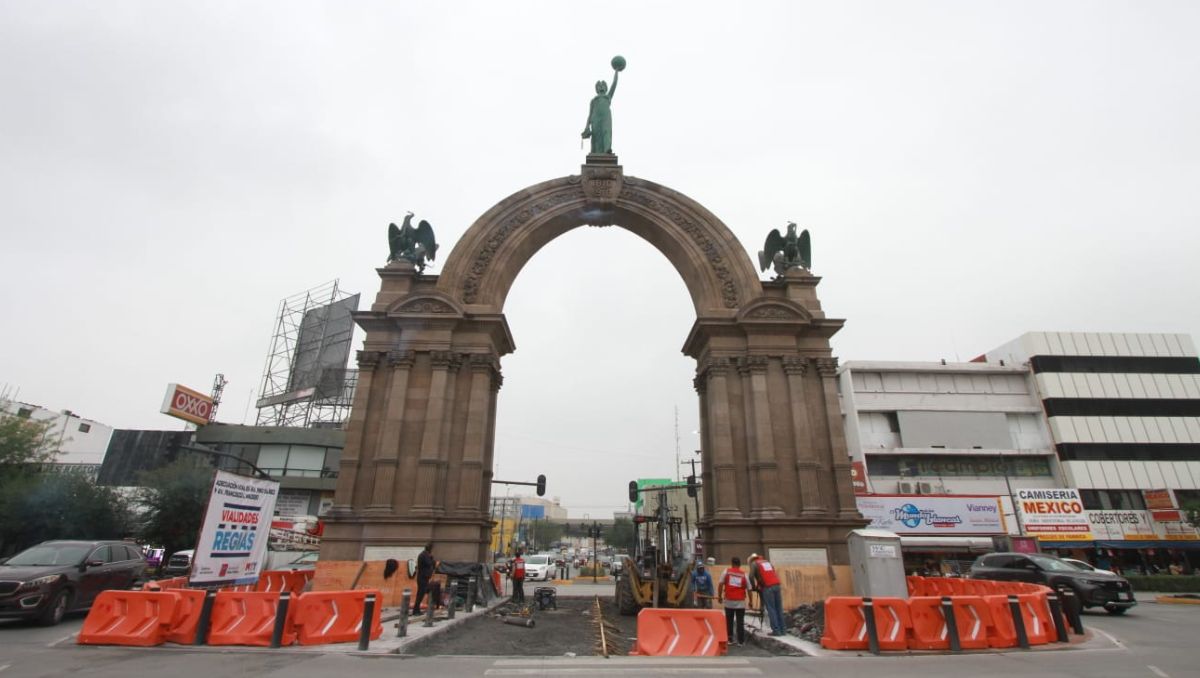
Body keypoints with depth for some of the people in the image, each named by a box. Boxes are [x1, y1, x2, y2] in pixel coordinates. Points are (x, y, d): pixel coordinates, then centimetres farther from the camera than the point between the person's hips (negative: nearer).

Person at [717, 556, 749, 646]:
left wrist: (719, 596, 6)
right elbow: (749, 589, 6)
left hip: (728, 601, 0)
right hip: (740, 602, 0)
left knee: (729, 621, 12)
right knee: (740, 622, 8)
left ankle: (729, 639, 15)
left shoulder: (726, 572, 1)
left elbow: (720, 584, -3)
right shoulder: (744, 575, 4)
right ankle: (740, 641, 8)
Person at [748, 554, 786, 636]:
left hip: (767, 588, -6)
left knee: (771, 609, -1)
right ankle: (783, 629, 12)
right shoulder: (767, 562, 28)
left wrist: (754, 586, 10)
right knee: (779, 608, 11)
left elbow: (751, 576, -3)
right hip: (777, 585, 6)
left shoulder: (754, 563, 10)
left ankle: (776, 630, -3)